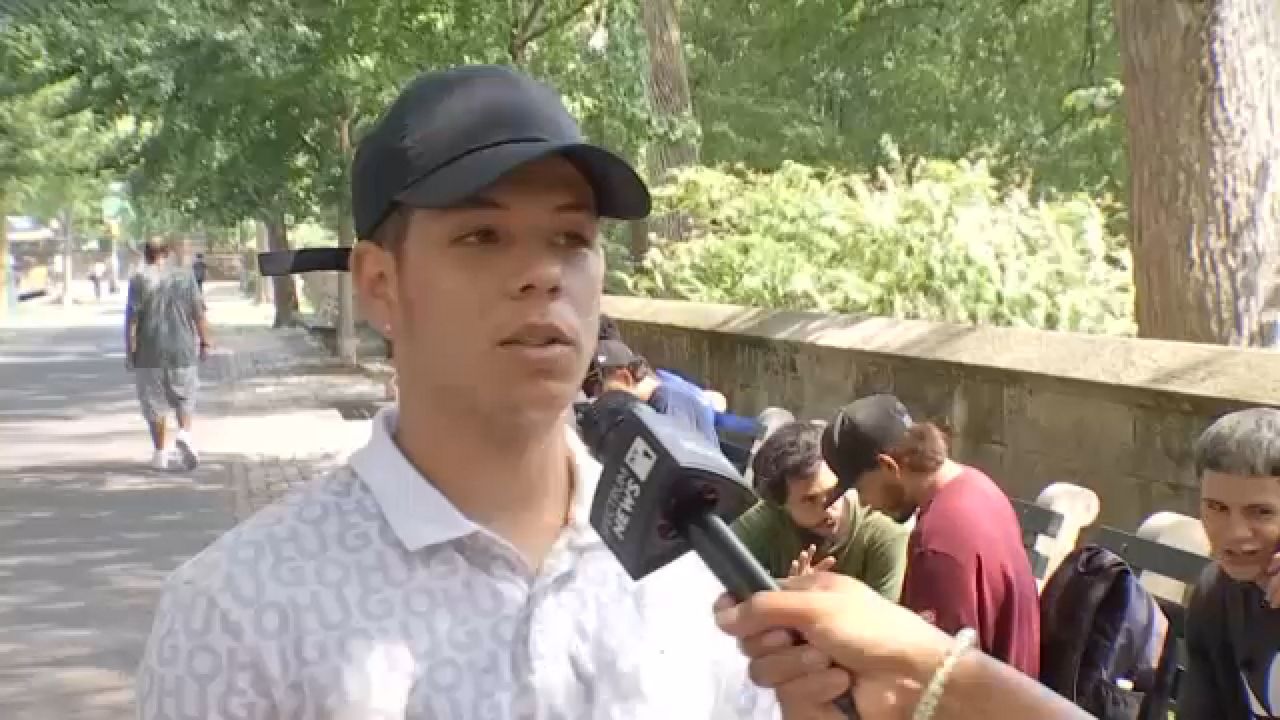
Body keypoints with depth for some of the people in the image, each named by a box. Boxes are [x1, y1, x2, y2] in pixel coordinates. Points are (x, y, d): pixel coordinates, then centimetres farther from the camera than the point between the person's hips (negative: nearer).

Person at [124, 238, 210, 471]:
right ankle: (185, 433, -11)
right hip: (182, 350, 2)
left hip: (150, 352, -2)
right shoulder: (185, 277, 3)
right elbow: (199, 314, 0)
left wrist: (129, 350, -5)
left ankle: (161, 453, 10)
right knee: (185, 398, 14)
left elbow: (131, 318, -9)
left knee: (154, 403, 8)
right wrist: (204, 342, 7)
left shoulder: (139, 280, -5)